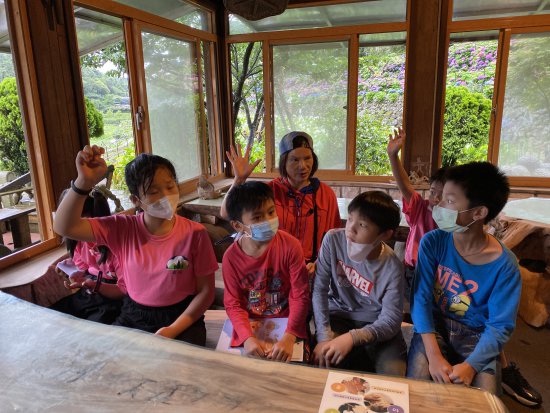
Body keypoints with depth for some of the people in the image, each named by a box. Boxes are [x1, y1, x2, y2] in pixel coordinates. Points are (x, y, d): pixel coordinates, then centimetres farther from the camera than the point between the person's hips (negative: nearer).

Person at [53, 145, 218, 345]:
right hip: (132, 317, 3)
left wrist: (173, 330, -17)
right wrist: (84, 181, -27)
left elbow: (206, 291, -8)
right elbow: (64, 227, -14)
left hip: (182, 318, -3)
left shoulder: (194, 233, -12)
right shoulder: (122, 229, -6)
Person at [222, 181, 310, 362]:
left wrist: (288, 337, -25)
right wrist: (247, 337, -24)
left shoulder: (290, 245, -18)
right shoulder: (231, 257, -13)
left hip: (286, 323, -1)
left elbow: (301, 295, -16)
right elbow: (233, 304, -8)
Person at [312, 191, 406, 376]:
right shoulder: (333, 239, -16)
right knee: (323, 361, -23)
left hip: (375, 324, -1)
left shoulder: (392, 267, -20)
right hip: (338, 315, 1)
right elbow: (319, 288, -15)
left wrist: (352, 337, -35)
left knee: (394, 374, -21)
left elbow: (391, 320, -19)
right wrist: (324, 337, -22)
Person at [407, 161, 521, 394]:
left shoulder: (504, 264, -15)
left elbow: (500, 326, -12)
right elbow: (421, 298, -15)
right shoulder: (432, 242, -12)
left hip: (475, 334, 0)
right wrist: (433, 355, -26)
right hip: (434, 324, 0)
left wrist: (471, 365, -27)